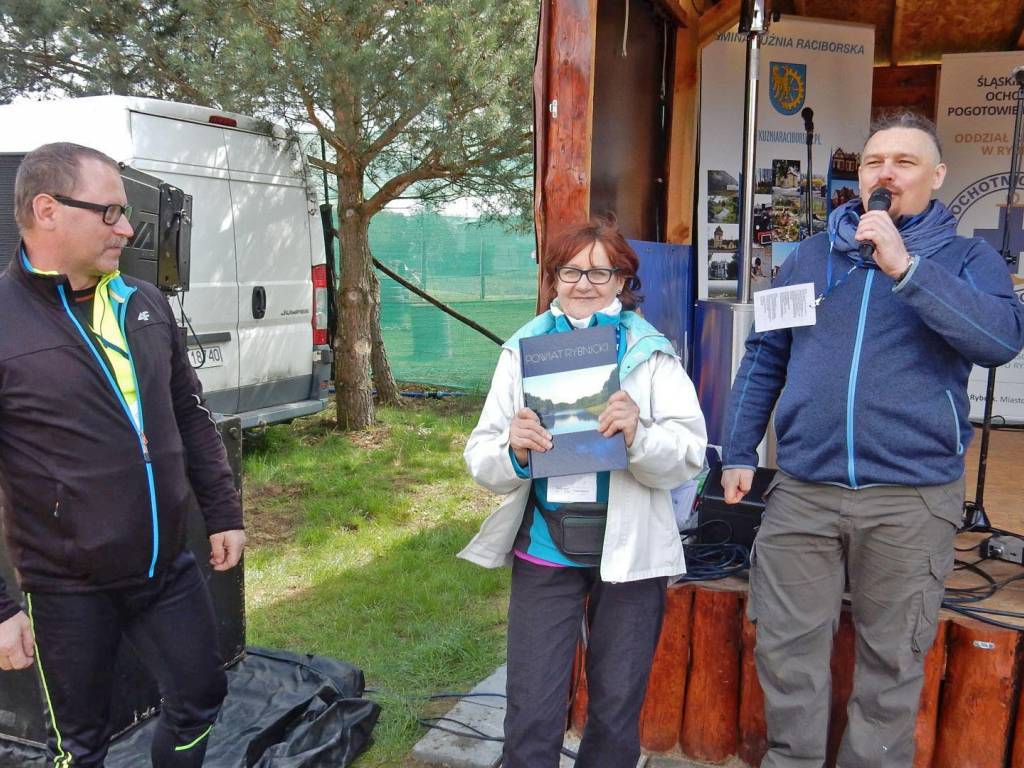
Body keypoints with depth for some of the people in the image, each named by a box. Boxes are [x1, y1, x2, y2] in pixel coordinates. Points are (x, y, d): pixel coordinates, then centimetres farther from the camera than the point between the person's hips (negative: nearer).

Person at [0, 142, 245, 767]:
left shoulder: (145, 304, 3)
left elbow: (191, 417, 11)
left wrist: (223, 512, 10)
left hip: (170, 569, 5)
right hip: (67, 588, -4)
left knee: (201, 698, 17)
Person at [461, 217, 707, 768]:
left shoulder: (652, 353, -2)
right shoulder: (522, 350, 2)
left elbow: (690, 456, -9)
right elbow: (480, 459, -1)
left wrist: (639, 435, -28)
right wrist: (512, 450, -23)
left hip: (630, 550, 0)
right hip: (544, 549, 1)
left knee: (616, 715, 14)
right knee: (531, 718, 2)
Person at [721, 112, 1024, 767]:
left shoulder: (967, 258, 3)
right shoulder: (812, 256, 10)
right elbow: (764, 360, 13)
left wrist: (905, 267, -23)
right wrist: (739, 453, 8)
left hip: (912, 498, -2)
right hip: (801, 491, 2)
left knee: (892, 662, 13)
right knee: (787, 651, 9)